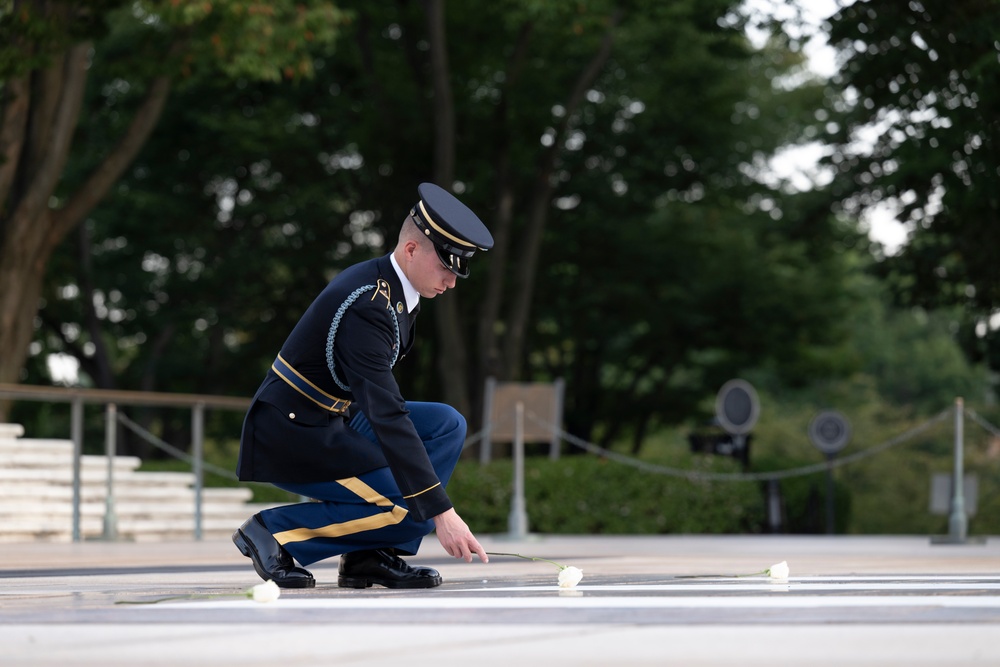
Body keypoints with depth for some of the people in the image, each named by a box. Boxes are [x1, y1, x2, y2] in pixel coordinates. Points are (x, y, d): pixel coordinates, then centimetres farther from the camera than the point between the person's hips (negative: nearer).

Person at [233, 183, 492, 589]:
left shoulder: (390, 282, 4)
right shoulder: (367, 307, -26)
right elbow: (386, 417, -32)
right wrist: (440, 512, -34)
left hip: (332, 420, 10)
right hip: (290, 436, -10)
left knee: (448, 425, 2)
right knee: (414, 511, -18)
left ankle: (373, 555, -1)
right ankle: (274, 532, -8)